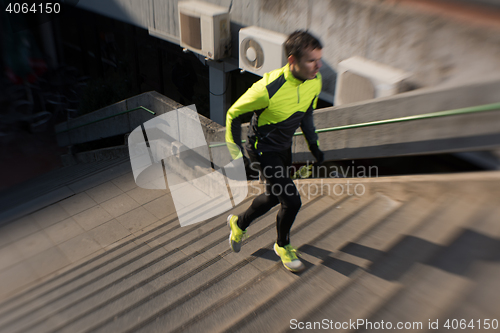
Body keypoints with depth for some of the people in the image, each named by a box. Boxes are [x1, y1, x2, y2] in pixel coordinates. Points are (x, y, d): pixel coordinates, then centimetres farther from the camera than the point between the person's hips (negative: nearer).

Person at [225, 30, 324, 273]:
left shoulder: (314, 81, -12)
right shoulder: (269, 88, -34)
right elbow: (233, 114, -19)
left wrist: (313, 144, 9)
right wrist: (237, 154, -16)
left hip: (284, 146, 7)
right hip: (263, 148, -7)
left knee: (274, 196, 20)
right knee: (291, 202, -8)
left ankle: (239, 224, 48)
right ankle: (282, 246, 23)